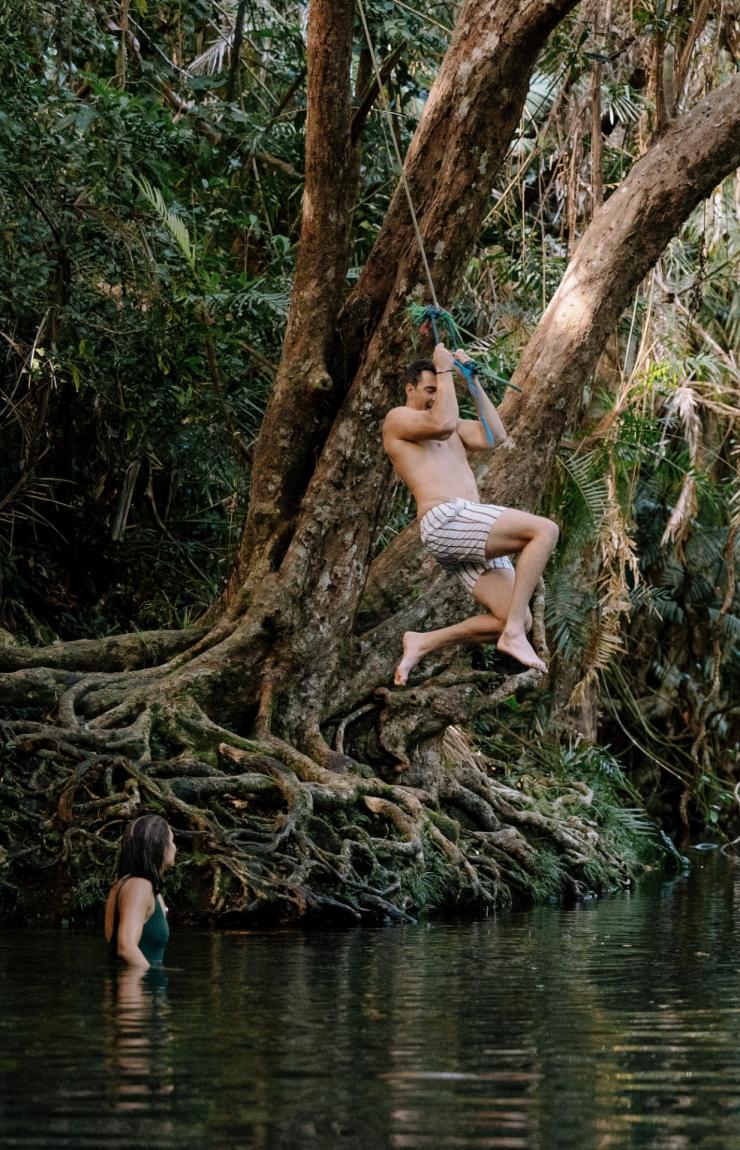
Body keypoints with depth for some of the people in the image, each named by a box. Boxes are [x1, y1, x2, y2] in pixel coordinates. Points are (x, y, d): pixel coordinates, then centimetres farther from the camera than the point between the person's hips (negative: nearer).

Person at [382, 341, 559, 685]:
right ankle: (513, 634, -25)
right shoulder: (398, 419, 6)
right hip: (446, 519, -9)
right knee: (545, 530, -22)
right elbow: (443, 424, -13)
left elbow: (495, 437, 16)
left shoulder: (454, 427, 31)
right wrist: (444, 371, -2)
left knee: (518, 622, -2)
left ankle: (422, 643, 5)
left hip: (472, 535, 9)